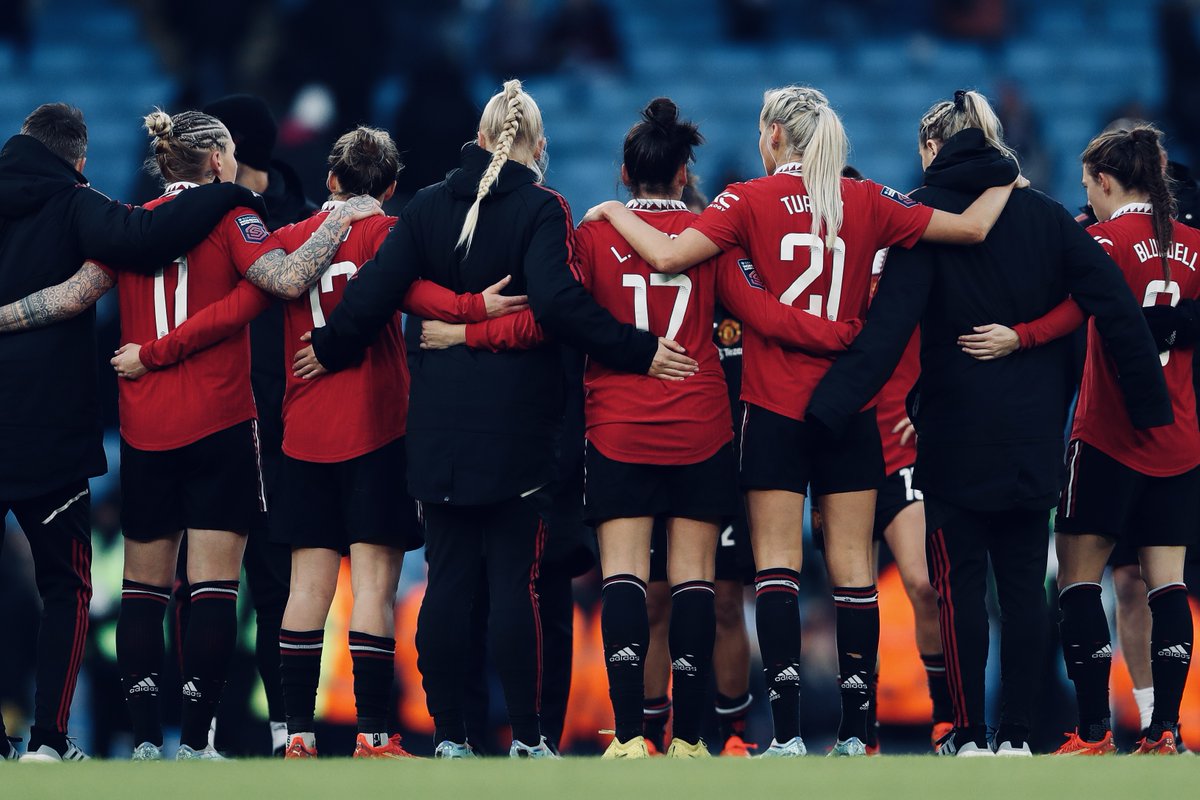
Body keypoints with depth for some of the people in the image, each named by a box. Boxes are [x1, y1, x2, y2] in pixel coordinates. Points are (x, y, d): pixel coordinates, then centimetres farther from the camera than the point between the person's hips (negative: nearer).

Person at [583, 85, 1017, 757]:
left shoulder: (752, 201, -5)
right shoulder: (867, 202, 3)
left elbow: (668, 256, -17)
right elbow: (972, 228, 6)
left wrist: (614, 213, 1)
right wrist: (1004, 187, 26)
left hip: (776, 410, -2)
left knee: (777, 565, -2)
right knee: (853, 567, 4)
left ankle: (788, 733, -11)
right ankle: (854, 733, 3)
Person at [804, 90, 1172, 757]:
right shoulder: (1044, 215, 6)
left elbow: (891, 323, -18)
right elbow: (1116, 310, 1)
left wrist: (832, 406, -23)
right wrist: (1151, 404, 5)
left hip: (958, 434, -4)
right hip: (1034, 439, 4)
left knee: (960, 585, 2)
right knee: (1024, 585, 9)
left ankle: (970, 736, 0)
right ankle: (1017, 735, 8)